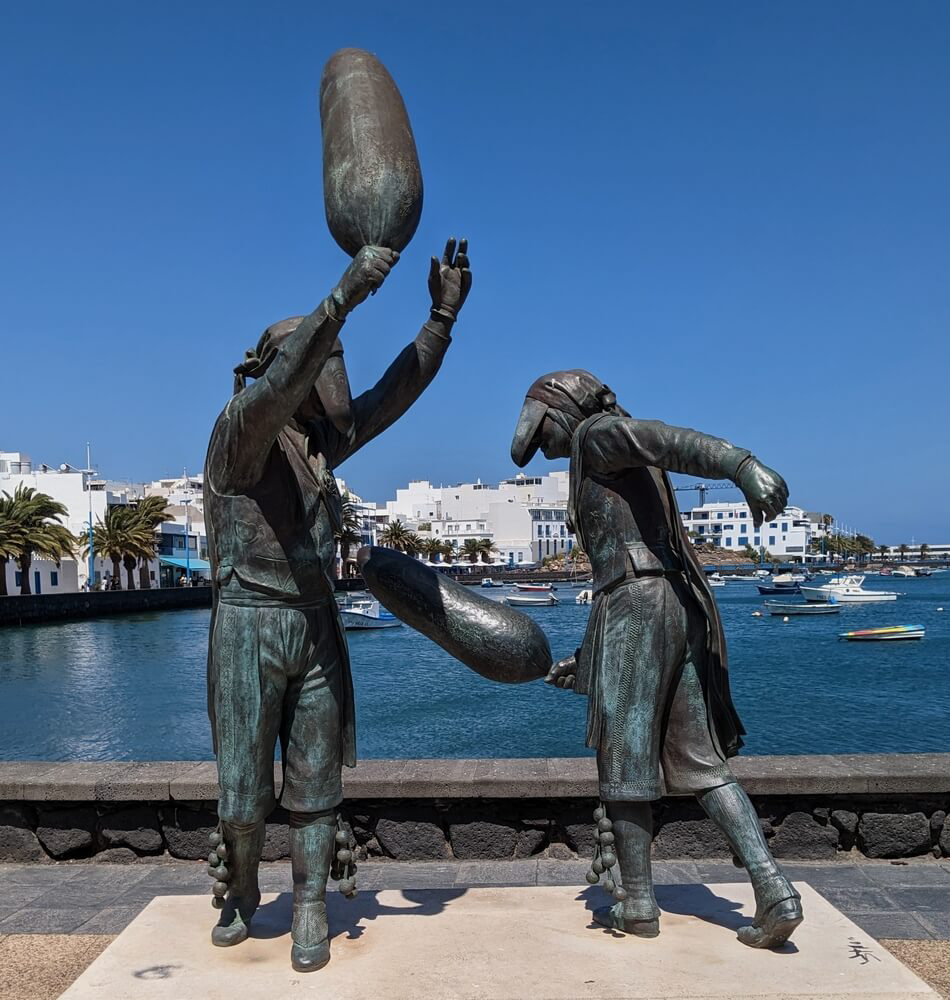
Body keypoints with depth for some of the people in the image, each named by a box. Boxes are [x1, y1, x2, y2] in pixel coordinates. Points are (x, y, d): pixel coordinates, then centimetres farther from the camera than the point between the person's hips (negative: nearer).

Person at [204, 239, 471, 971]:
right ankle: (239, 894, 32)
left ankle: (310, 916, 17)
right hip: (250, 628, -6)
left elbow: (394, 396, 8)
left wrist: (443, 316, -1)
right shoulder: (240, 430, -12)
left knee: (316, 780, 6)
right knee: (245, 789, 4)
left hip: (317, 627, 6)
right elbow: (278, 384, -34)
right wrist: (343, 298, -44)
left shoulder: (322, 440, 9)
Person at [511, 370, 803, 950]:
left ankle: (638, 905, 12)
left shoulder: (596, 433, 4)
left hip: (634, 607, -9)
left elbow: (675, 441, -17)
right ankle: (775, 892, 0)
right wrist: (583, 660, 32)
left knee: (624, 758, 3)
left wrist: (744, 466, -37)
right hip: (682, 606, 9)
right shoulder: (628, 477, 30)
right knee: (701, 762, 9)